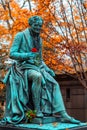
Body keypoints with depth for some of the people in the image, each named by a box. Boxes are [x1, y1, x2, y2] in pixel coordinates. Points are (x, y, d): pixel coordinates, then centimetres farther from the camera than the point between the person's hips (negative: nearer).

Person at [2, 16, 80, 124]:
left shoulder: (39, 39, 16)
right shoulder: (21, 35, -2)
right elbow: (12, 54, -8)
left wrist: (47, 69, 6)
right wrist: (28, 55, -22)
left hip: (37, 67, 6)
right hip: (24, 67, -6)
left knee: (54, 84, -14)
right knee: (38, 76, -38)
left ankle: (63, 115, -18)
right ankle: (38, 110, -28)